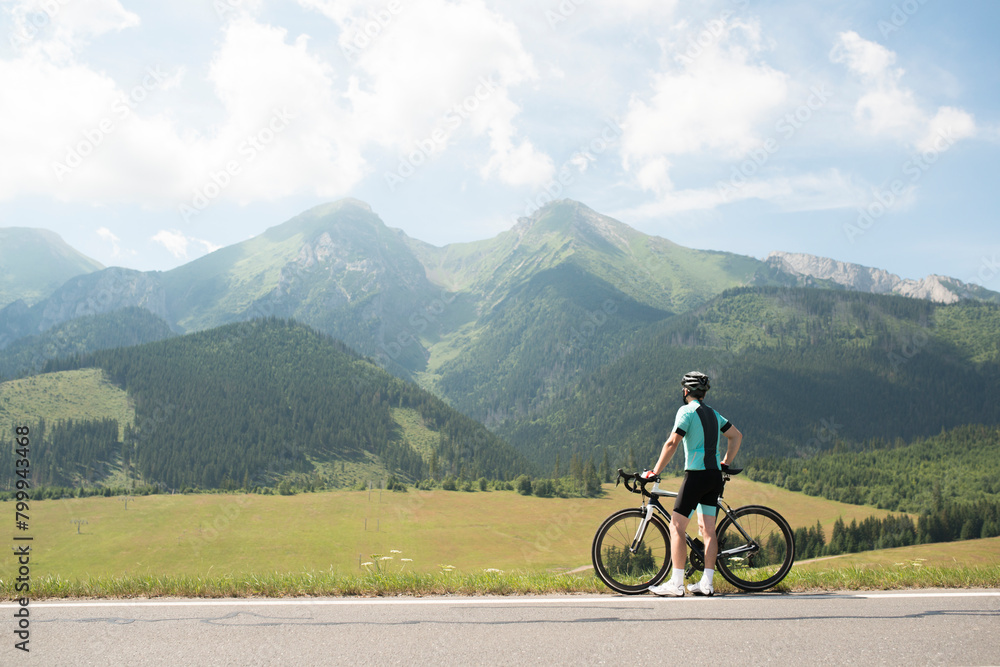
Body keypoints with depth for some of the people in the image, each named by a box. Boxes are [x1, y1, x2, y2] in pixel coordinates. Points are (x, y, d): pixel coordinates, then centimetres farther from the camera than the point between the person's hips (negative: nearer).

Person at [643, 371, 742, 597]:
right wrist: (726, 463, 23)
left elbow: (672, 443, -15)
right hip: (715, 476, 8)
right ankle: (706, 583, 8)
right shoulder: (713, 413, 17)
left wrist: (654, 471, -10)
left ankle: (676, 584, -7)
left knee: (677, 527, -5)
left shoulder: (687, 411, -7)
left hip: (696, 474, -8)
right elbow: (736, 436, 22)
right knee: (708, 529, 9)